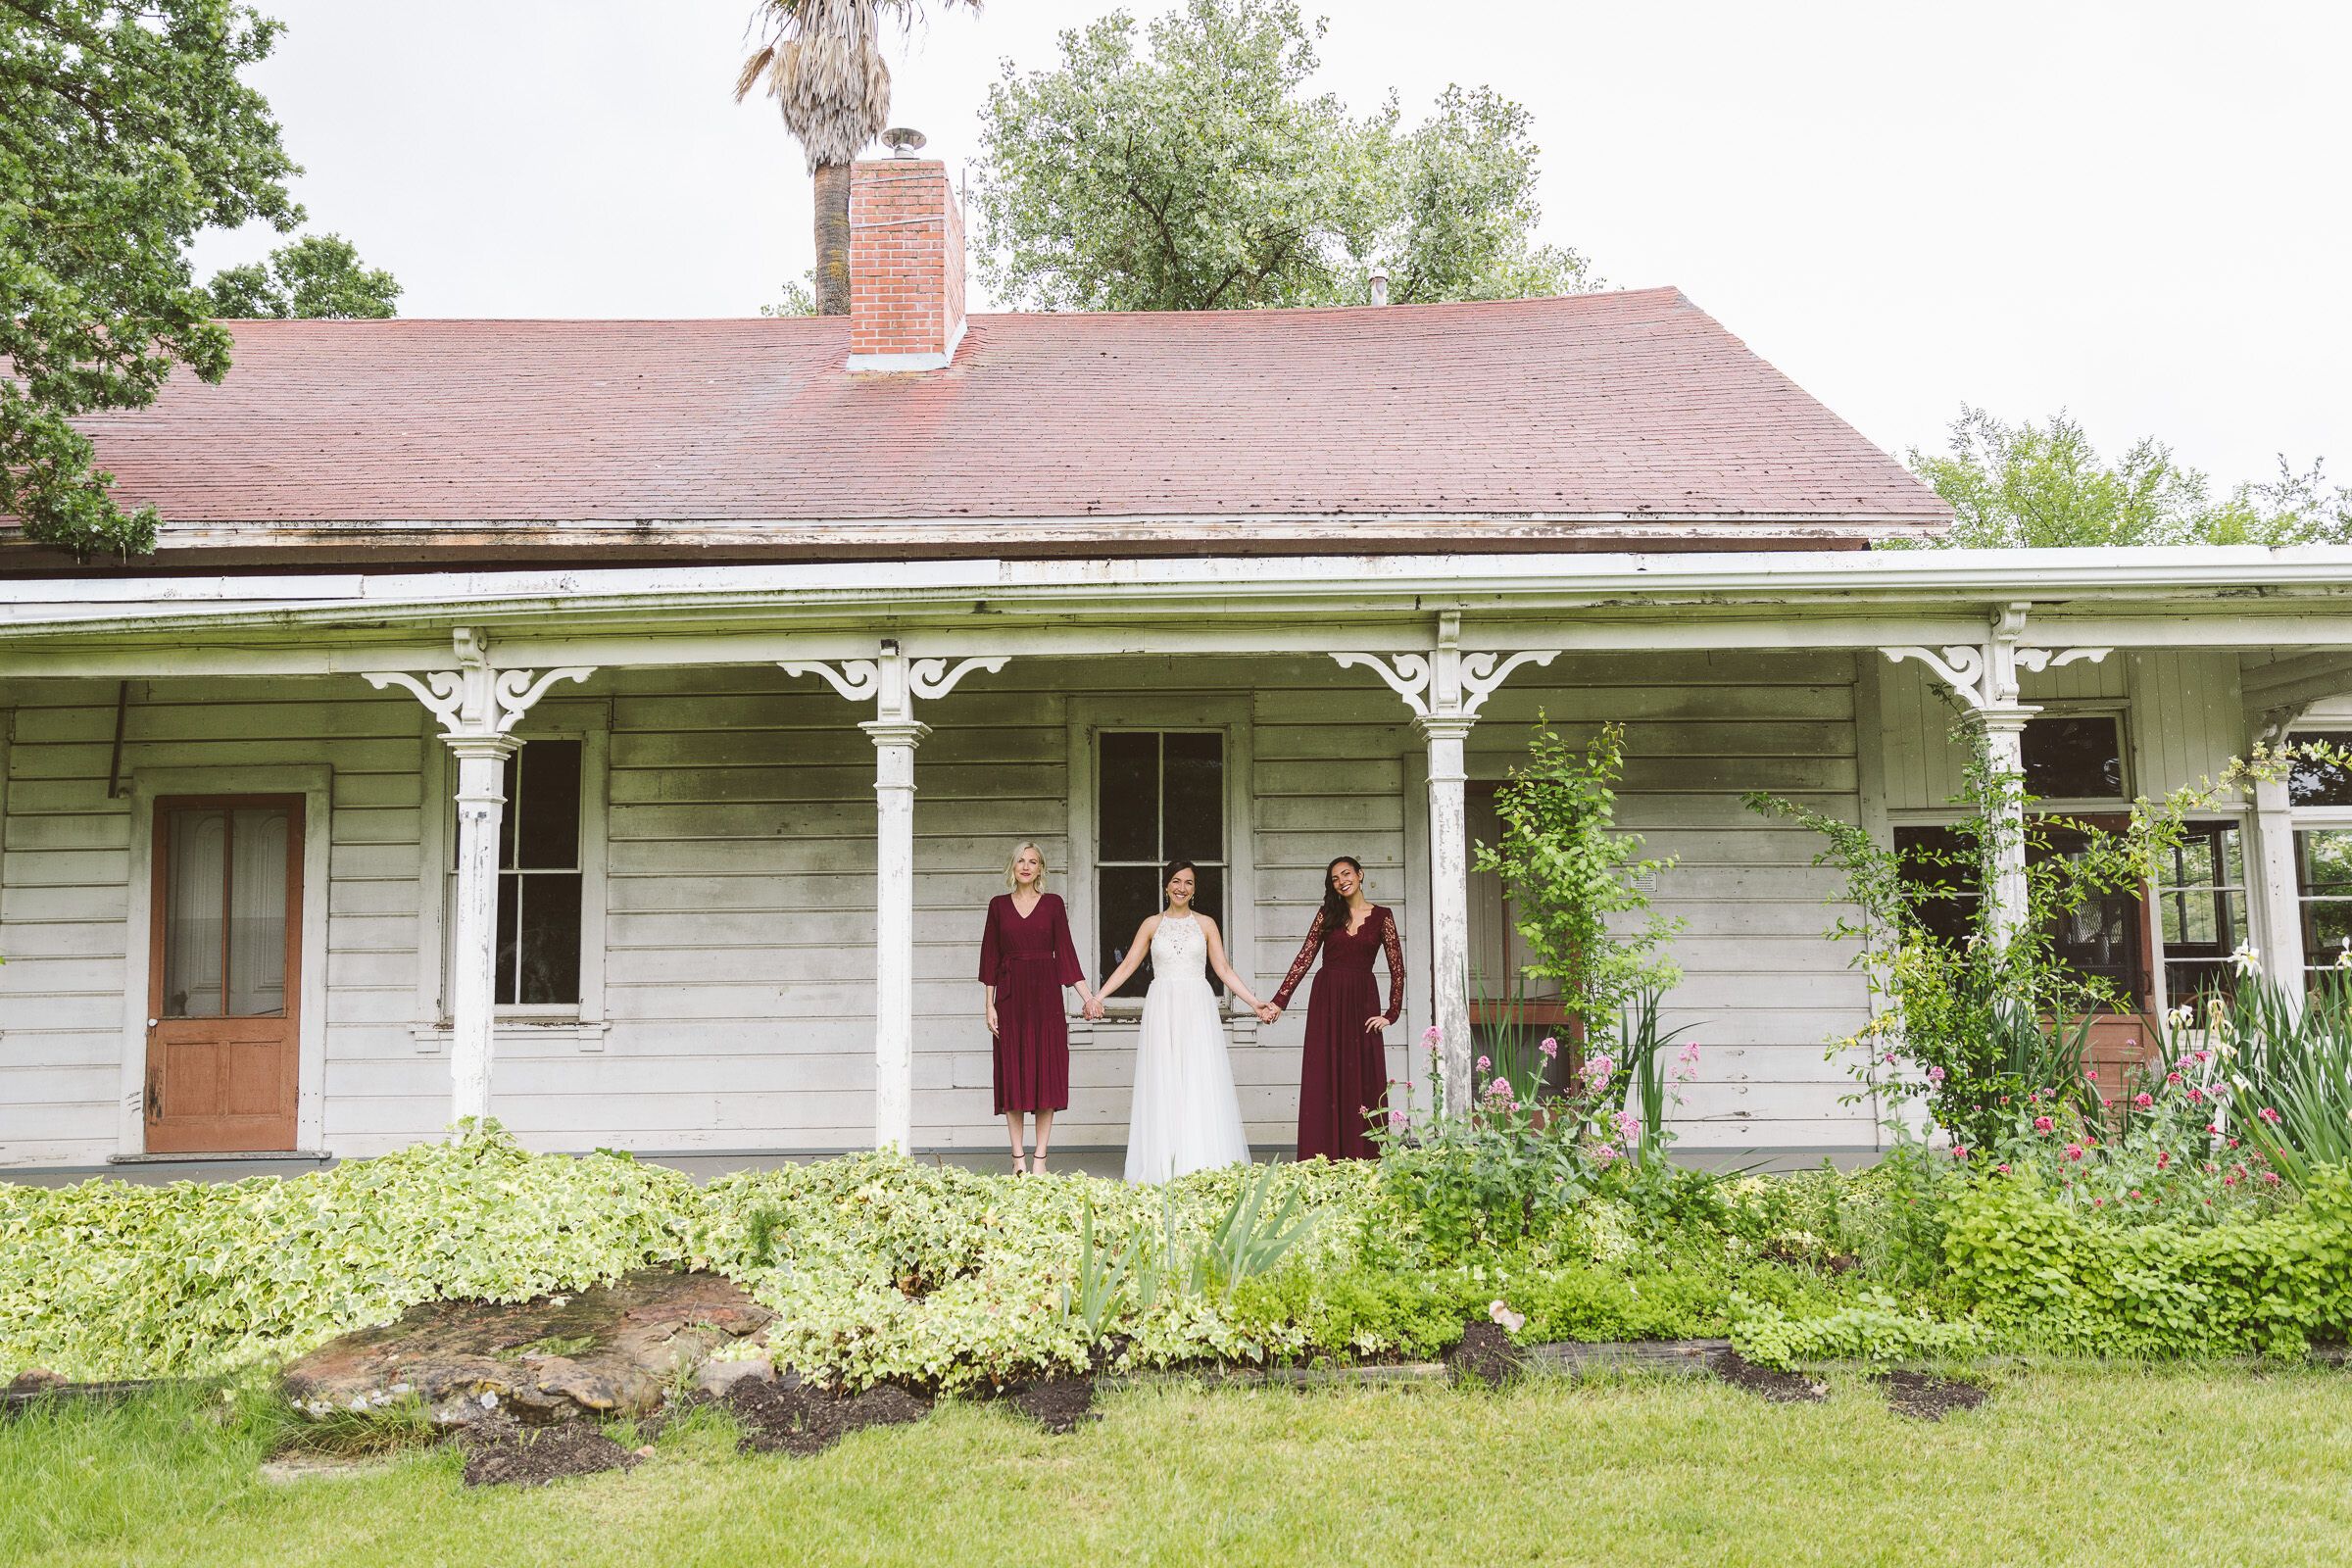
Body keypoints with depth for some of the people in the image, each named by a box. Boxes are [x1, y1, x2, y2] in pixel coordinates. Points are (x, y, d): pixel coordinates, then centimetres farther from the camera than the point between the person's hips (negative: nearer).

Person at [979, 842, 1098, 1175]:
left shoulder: (1053, 903, 5)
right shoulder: (999, 905, 8)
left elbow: (1065, 951, 4)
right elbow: (990, 956, 7)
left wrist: (1087, 996, -4)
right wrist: (989, 1004, 1)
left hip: (1046, 996, -1)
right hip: (1011, 995, 1)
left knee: (1046, 1072, -2)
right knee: (1012, 1074, 0)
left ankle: (1040, 1160, 4)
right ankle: (1018, 1159, 7)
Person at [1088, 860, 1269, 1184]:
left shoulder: (1205, 924, 9)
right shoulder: (1152, 925, 10)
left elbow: (1223, 969, 8)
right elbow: (1128, 966, 8)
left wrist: (1253, 1002, 1)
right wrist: (1098, 997, -3)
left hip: (1197, 1010, 0)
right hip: (1162, 1009, 0)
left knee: (1200, 1083, -5)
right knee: (1162, 1083, -3)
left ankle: (1202, 1166, -2)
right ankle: (1164, 1167, 0)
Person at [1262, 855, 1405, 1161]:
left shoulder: (1381, 917, 3)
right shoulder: (1327, 914, 6)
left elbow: (1397, 968, 3)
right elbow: (1304, 958, 4)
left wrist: (1392, 1013, -2)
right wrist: (1278, 1001, -2)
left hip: (1362, 1000, -1)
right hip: (1327, 998, 1)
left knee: (1363, 1079, -1)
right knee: (1325, 1078, -1)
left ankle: (1362, 1157, 3)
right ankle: (1324, 1157, 1)